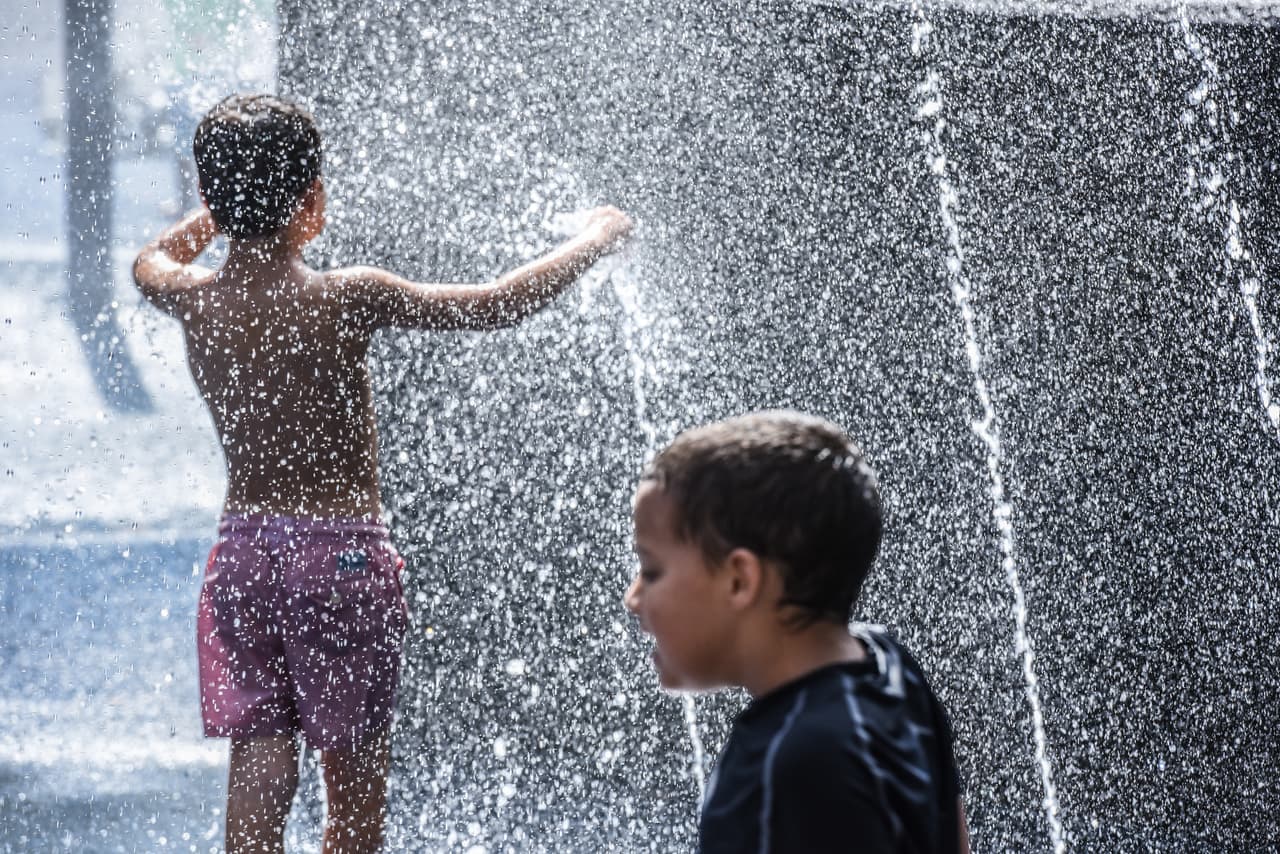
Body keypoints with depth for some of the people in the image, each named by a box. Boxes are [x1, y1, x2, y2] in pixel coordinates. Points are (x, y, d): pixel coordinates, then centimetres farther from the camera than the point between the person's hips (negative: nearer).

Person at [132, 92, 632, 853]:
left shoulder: (194, 301, -2)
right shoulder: (349, 300, -15)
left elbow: (151, 261, 24)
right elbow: (499, 306, -8)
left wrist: (227, 211, 40)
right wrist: (595, 242, 7)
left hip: (243, 553, 4)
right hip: (342, 556, -4)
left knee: (259, 760, 6)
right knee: (357, 779, 6)